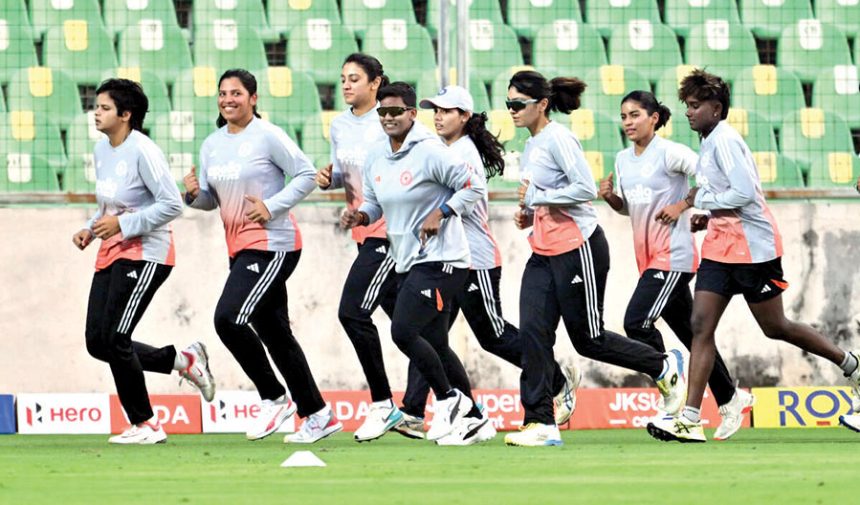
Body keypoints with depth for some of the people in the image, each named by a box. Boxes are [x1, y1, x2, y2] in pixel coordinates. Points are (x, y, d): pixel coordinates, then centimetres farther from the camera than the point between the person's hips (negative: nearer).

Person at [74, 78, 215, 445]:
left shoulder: (143, 151, -15)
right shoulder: (101, 150, 11)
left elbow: (172, 205, -19)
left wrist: (121, 224, -21)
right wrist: (90, 230, 5)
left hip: (146, 254, -9)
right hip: (111, 254, 9)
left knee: (115, 339, -11)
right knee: (97, 342, 3)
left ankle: (145, 425, 2)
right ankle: (183, 360, 19)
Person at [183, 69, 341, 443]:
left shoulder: (268, 136, -9)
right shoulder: (212, 145, 12)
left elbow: (306, 175, -9)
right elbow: (211, 199, 17)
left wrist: (271, 206, -17)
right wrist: (194, 194, -5)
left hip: (272, 245, -8)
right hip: (239, 249, 8)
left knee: (229, 318, -20)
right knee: (275, 335, 11)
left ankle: (274, 399, -6)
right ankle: (317, 415, 20)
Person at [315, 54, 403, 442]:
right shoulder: (339, 125, 12)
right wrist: (328, 178, 1)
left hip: (391, 230, -8)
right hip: (364, 232, 8)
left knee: (353, 311, -17)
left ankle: (382, 405, -9)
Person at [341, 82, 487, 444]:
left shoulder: (430, 153, -14)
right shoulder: (376, 159, 8)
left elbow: (474, 187, -11)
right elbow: (375, 203, 21)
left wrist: (440, 213, -18)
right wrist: (360, 216, 0)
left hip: (441, 260, -8)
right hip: (406, 262, 8)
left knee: (403, 331, -17)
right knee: (434, 345, 12)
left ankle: (448, 399, 0)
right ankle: (471, 417, 23)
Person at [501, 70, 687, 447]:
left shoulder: (558, 139, -13)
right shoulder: (530, 147, 15)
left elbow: (586, 188, -22)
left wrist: (537, 197, -18)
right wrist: (528, 214, 9)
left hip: (578, 249, -9)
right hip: (543, 254, 9)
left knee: (589, 339, 0)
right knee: (532, 332, -6)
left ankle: (665, 367, 22)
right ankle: (540, 424, -7)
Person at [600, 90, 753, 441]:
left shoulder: (669, 152, -11)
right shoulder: (623, 160, 12)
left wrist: (681, 206, -17)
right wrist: (610, 197, 3)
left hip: (674, 255, -8)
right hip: (648, 257, 8)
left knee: (637, 322, -19)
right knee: (690, 333, 12)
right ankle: (730, 399, 21)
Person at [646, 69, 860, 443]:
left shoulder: (725, 141, -15)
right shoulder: (708, 144, 14)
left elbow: (745, 193, -24)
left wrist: (703, 199, -14)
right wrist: (709, 217, 10)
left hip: (753, 246, -9)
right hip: (721, 247, 9)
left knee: (775, 328, 3)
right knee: (701, 325, -5)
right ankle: (690, 420, -13)